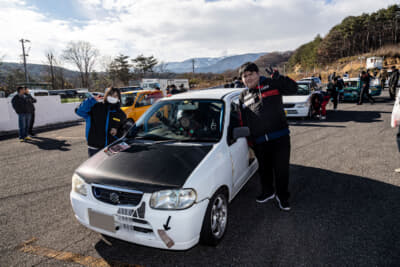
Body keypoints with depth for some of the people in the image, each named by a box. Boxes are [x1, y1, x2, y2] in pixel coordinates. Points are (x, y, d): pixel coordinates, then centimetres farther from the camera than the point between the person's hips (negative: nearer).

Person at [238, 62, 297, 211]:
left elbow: (293, 89, -6)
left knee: (281, 168, 5)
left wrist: (279, 78, -21)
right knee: (264, 169, 18)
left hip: (280, 137, -3)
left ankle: (282, 196, 26)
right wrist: (248, 140, 13)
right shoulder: (243, 97, 12)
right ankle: (267, 192, 41)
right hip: (259, 142, 4)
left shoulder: (271, 84, 2)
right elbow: (244, 121, 16)